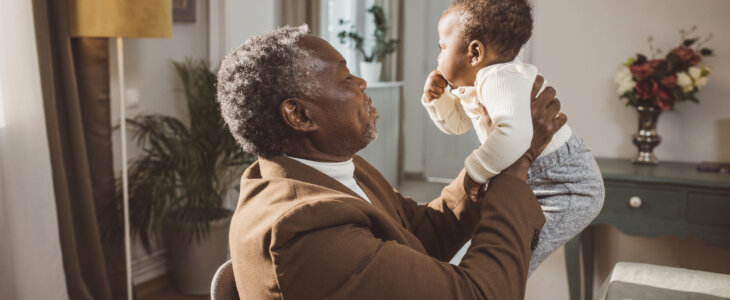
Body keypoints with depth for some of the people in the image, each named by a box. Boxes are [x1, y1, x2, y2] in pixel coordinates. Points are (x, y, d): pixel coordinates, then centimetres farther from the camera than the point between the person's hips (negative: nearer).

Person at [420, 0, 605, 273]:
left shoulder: (500, 79, -30)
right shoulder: (470, 87, 4)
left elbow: (515, 134, -47)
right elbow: (455, 123, 18)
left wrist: (476, 171, -34)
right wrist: (437, 98, -1)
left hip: (568, 189, -11)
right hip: (532, 182, 11)